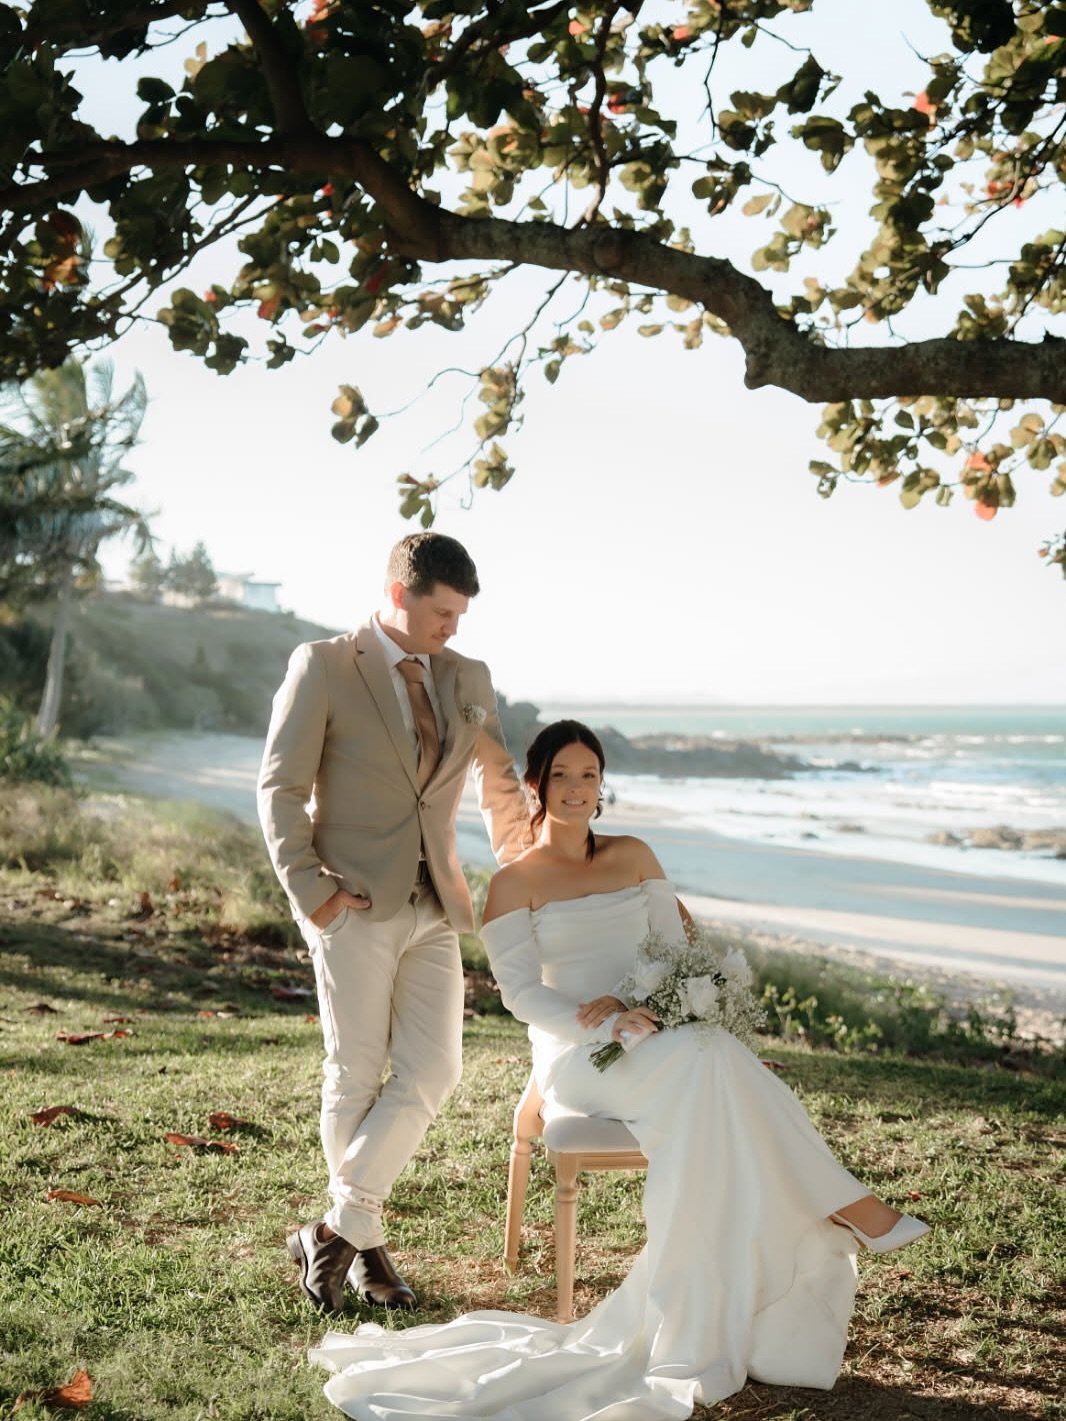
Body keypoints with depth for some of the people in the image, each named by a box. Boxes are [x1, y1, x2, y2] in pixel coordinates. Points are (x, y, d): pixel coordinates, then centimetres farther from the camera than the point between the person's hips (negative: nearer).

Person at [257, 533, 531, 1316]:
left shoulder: (470, 680, 10)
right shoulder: (323, 667, -4)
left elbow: (502, 785, 22)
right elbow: (281, 788, -6)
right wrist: (308, 890, -13)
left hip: (434, 910, 5)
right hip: (356, 904, -5)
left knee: (432, 1074, -3)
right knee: (356, 1078, 4)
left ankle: (336, 1229, 8)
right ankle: (366, 1242, 19)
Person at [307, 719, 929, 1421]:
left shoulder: (633, 856, 18)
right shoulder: (514, 884, 7)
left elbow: (677, 948, 13)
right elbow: (523, 993, -2)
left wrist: (666, 1006, -10)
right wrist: (594, 1020, -20)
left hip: (663, 1038, 4)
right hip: (576, 1055, -4)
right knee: (708, 1057, -34)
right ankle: (844, 1202, -27)